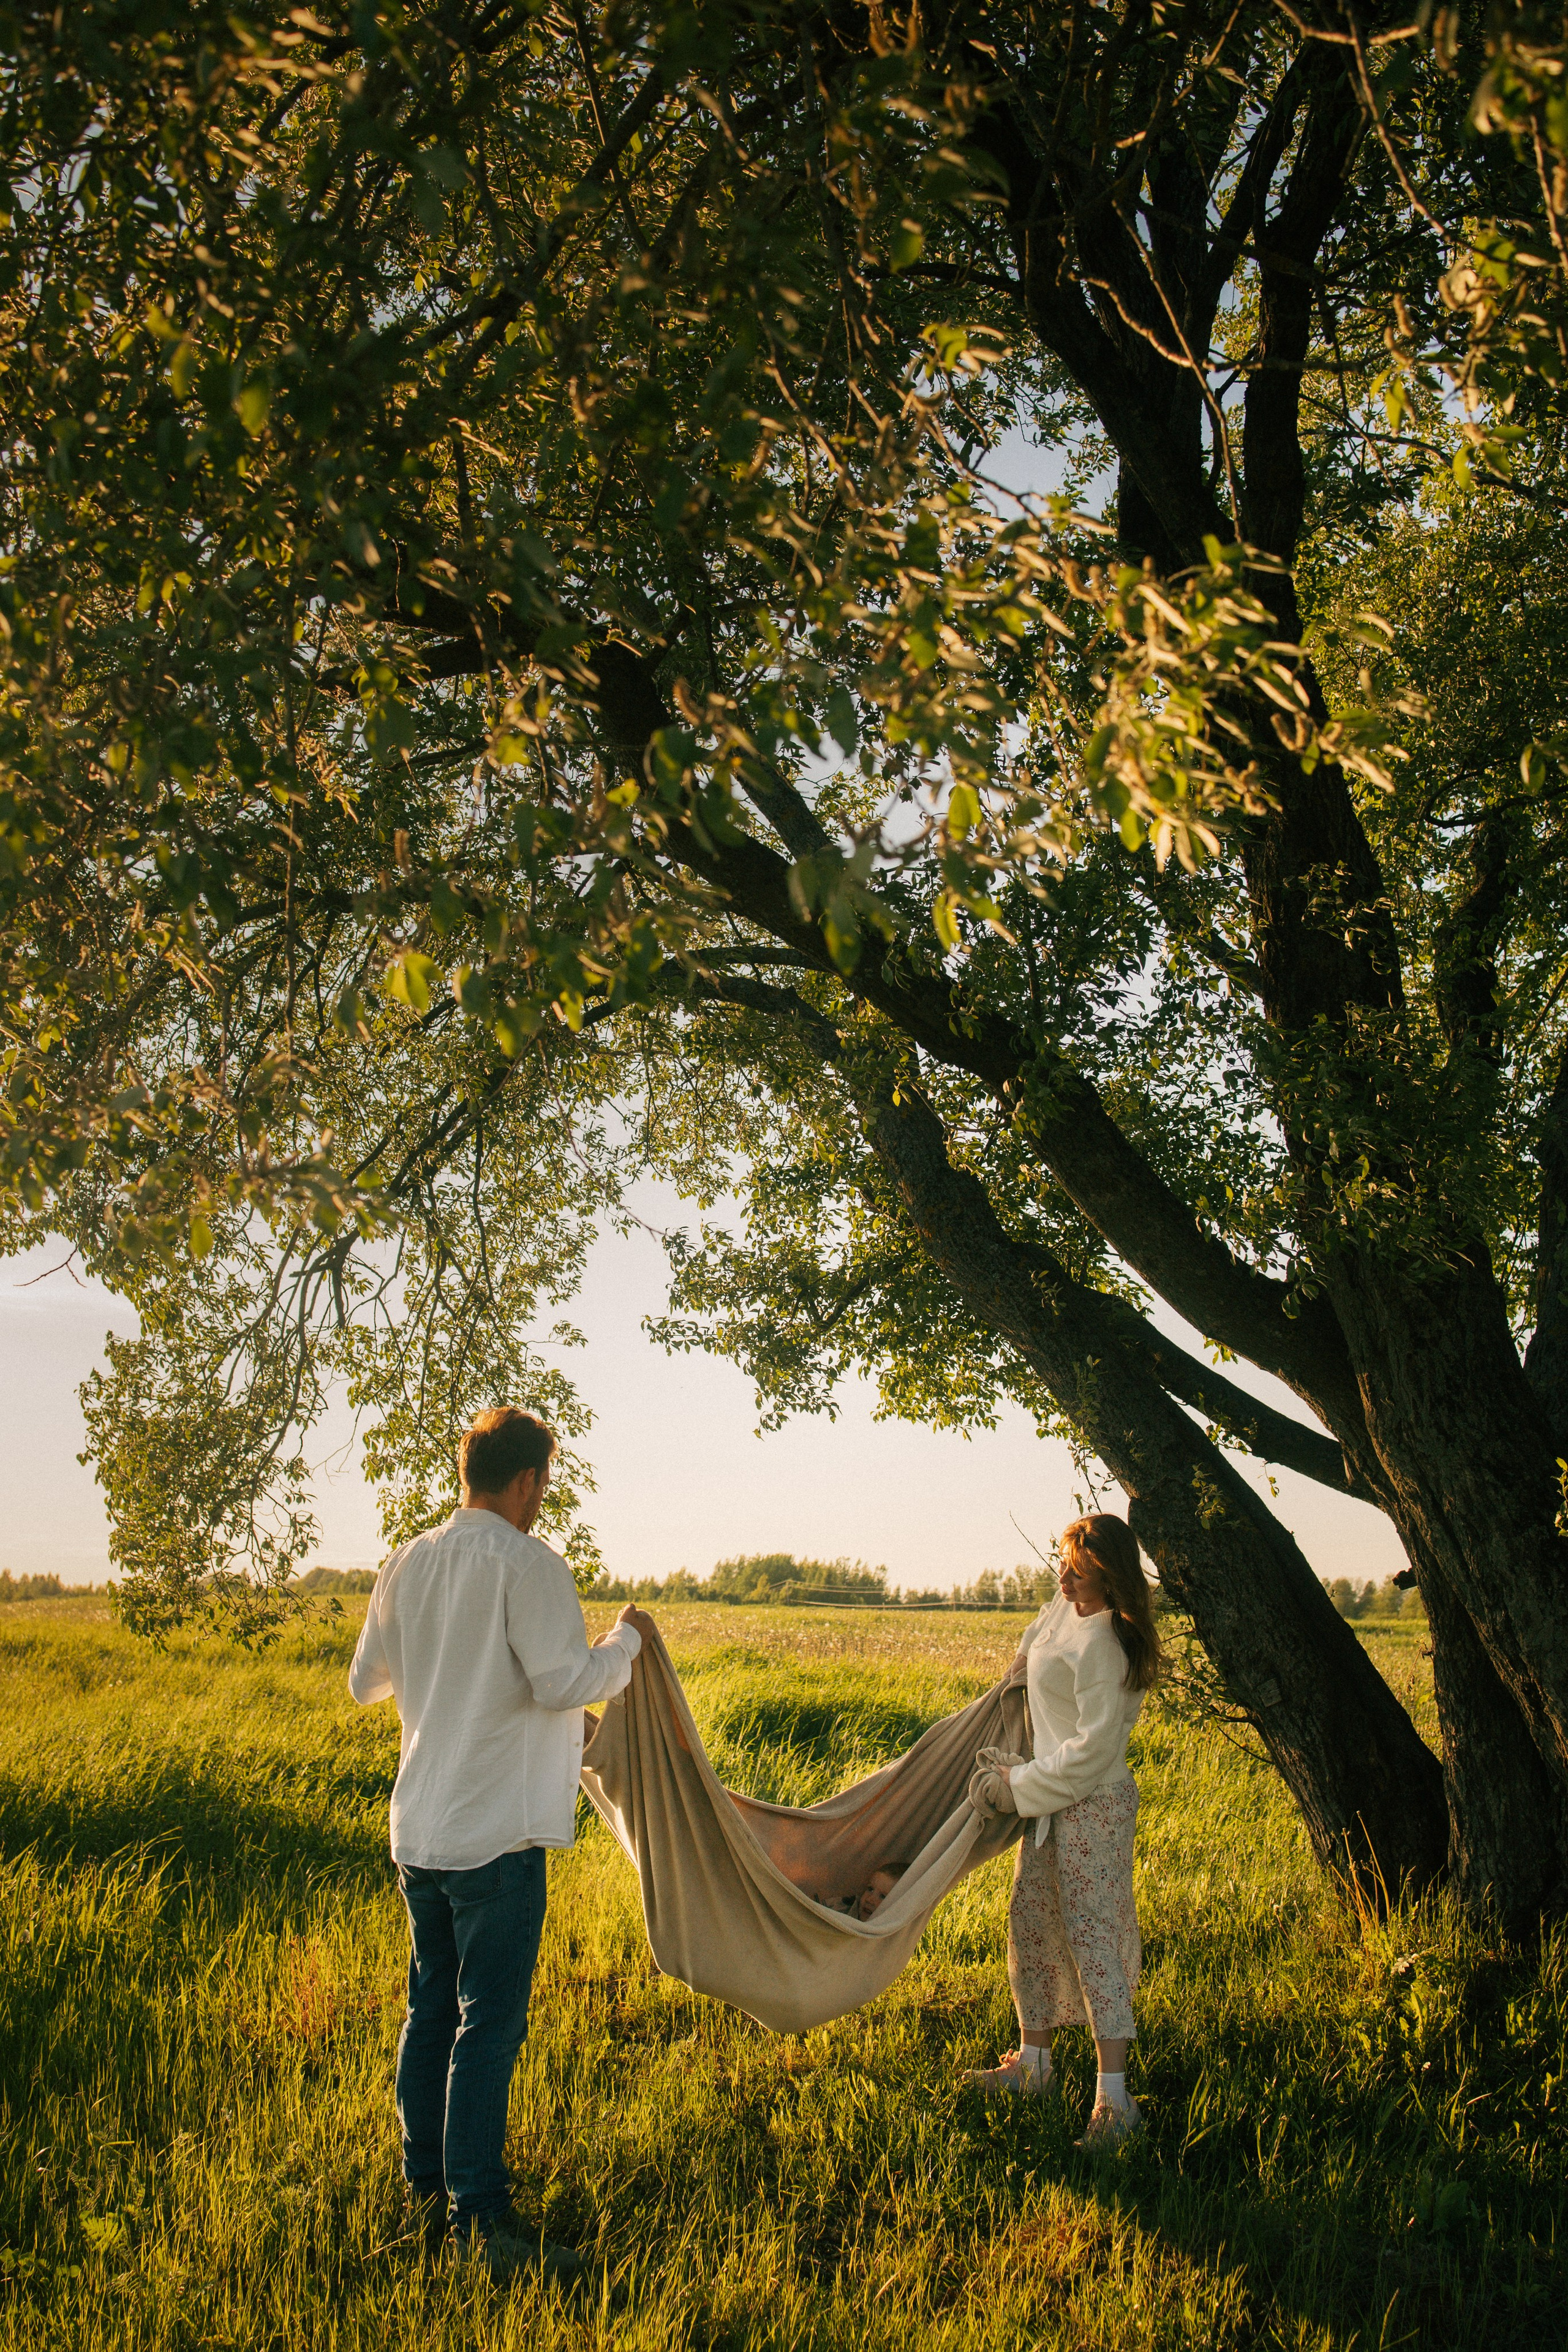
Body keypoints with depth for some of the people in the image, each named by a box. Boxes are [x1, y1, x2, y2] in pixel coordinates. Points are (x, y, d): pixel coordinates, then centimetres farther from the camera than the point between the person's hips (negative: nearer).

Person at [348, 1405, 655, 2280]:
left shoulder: (410, 1564, 8)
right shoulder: (528, 1565, -13)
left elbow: (366, 1682, 18)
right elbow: (563, 1683, -19)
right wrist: (626, 1641, -2)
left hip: (418, 1830, 7)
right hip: (496, 1834, -7)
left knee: (432, 2011, 16)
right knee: (489, 2025, -3)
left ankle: (426, 2196, 24)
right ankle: (480, 2220, -1)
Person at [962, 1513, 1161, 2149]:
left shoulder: (1104, 1646, -23)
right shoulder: (1063, 1611, 3)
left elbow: (1093, 1750, -22)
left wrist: (1019, 1784, -15)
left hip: (1093, 1806, -9)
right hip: (1050, 1802, 9)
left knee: (1090, 1937, -7)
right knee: (1032, 1925, 15)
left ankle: (1114, 2097, -2)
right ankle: (1032, 2062, 29)